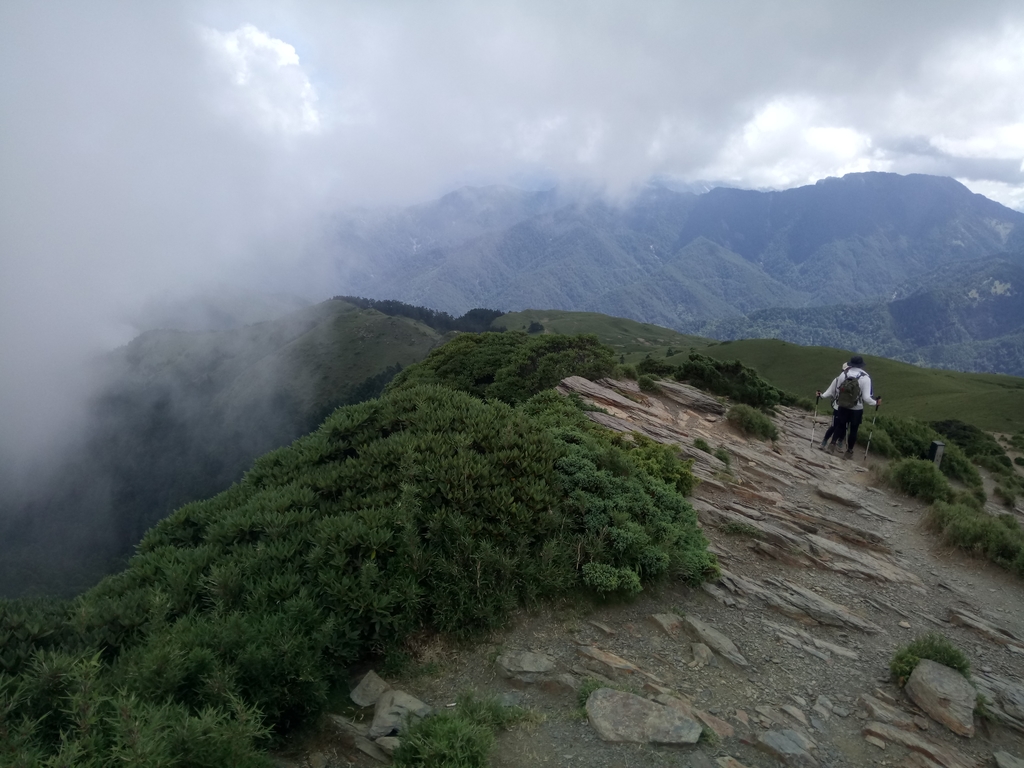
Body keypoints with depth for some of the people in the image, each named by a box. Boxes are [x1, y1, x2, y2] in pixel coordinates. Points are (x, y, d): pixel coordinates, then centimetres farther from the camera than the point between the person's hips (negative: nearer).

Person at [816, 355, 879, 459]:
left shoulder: (843, 374, -6)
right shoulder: (865, 378, -14)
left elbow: (832, 390, 1)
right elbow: (866, 397, -16)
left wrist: (822, 395, 15)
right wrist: (875, 402, 1)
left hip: (842, 407, 2)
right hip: (857, 409, -2)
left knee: (840, 426, 18)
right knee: (853, 430, 13)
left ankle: (832, 444, -1)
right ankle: (849, 452, 17)